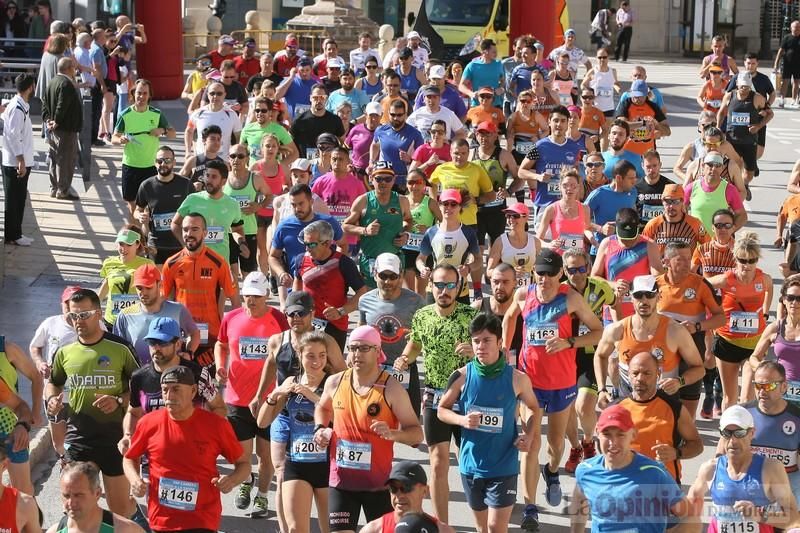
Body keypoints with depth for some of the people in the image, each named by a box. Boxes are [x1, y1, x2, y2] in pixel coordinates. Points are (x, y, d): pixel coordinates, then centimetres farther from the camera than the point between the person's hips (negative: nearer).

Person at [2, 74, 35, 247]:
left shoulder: (22, 106, 11)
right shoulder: (17, 109, -19)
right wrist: (20, 161, -23)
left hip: (21, 162, 9)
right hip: (15, 163, -9)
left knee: (19, 200, 14)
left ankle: (15, 234, 21)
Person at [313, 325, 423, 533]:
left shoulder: (391, 389, -11)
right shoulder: (335, 383, 1)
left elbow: (416, 434, -11)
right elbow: (322, 407, 25)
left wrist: (392, 434, -30)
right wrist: (320, 429, 6)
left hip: (379, 483, -3)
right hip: (341, 480, 3)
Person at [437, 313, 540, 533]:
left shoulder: (517, 379, -9)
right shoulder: (462, 376, -7)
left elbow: (533, 407, 11)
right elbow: (442, 410, 5)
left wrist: (529, 435, -7)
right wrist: (462, 420, -16)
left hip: (504, 465, -2)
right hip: (471, 464, 2)